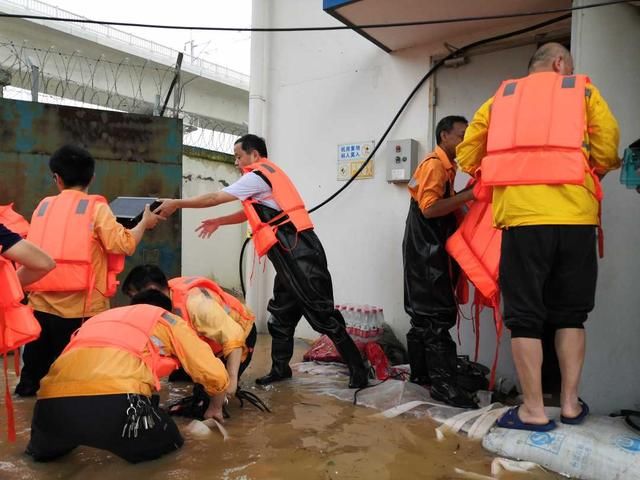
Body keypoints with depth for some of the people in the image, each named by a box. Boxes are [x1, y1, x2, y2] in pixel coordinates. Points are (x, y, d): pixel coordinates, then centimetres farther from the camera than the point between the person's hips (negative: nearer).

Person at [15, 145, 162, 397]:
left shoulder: (43, 206, 10)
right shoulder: (95, 207, -4)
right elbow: (123, 244, -14)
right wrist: (145, 222, 1)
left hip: (41, 304, 5)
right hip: (80, 307, -5)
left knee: (37, 371, 20)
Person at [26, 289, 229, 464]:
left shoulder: (97, 318, 37)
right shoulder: (169, 320, 24)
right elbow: (216, 375, 18)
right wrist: (215, 408, 39)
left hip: (53, 400, 5)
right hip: (115, 399, -5)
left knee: (44, 450, 38)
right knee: (168, 440, 24)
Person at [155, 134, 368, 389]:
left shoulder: (257, 176, -7)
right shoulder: (267, 175, 22)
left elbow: (215, 198, -5)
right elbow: (251, 212, 31)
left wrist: (176, 203, 4)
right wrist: (218, 222, 32)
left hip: (298, 252, -10)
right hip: (292, 254, 10)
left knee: (321, 313, -7)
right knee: (281, 313, 15)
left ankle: (358, 370, 0)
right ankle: (280, 368, 25)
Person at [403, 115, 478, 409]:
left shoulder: (444, 166, 19)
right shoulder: (434, 164, -10)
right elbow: (430, 208, -21)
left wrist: (465, 205, 7)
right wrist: (469, 194, -21)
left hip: (430, 252, 10)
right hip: (427, 253, -10)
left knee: (424, 314, 12)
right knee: (437, 315, -10)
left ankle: (420, 373, 21)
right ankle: (442, 382, -7)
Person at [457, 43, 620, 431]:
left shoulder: (500, 99, 19)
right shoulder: (584, 91, 16)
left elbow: (467, 158, 15)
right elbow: (608, 153, 5)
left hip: (521, 216, 0)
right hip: (575, 216, 1)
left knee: (525, 316, 6)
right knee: (570, 314, 14)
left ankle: (533, 410, 9)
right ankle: (571, 403, 19)